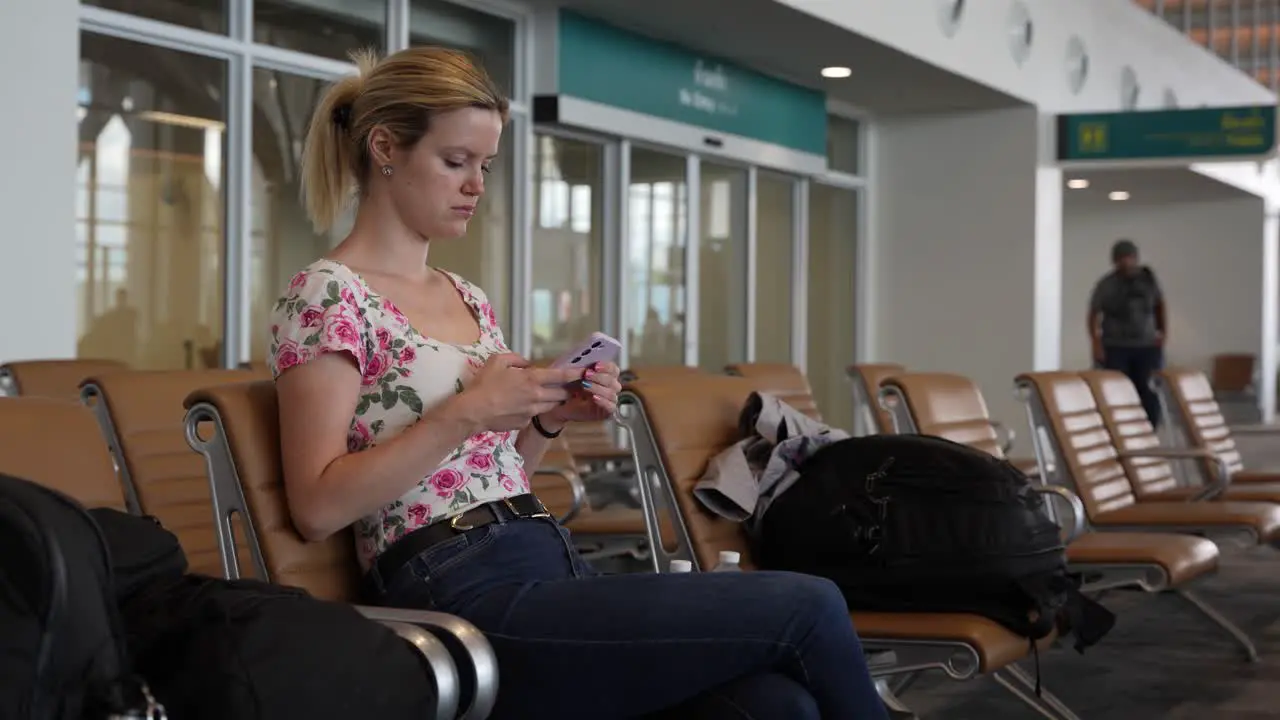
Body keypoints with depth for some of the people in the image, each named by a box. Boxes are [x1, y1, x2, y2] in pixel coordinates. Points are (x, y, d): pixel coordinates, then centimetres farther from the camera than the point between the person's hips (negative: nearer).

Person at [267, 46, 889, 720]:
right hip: (465, 597, -7)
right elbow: (317, 506, -11)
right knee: (806, 606, -18)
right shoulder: (326, 296, -3)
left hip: (552, 564, 7)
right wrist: (463, 416, -17)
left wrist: (546, 421, 6)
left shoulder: (469, 300, 20)